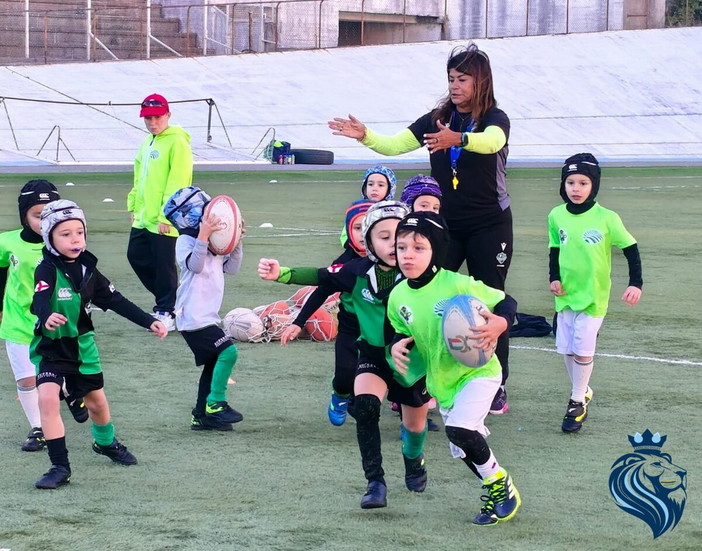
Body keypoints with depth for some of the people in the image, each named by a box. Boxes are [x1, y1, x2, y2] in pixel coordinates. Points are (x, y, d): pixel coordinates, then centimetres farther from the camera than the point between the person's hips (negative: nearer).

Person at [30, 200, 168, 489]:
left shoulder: (87, 269, -2)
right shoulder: (47, 269, -19)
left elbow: (117, 301, 4)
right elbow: (41, 300, -37)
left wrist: (149, 322, -2)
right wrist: (47, 318, -59)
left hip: (82, 345, 5)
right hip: (50, 347, -5)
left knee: (97, 401, 19)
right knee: (48, 398, -24)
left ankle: (106, 443, 50)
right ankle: (60, 467, -17)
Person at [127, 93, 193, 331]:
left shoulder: (177, 142, -12)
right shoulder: (147, 143, 16)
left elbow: (177, 182, -18)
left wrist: (166, 215, -20)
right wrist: (134, 206, 17)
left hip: (164, 221, -9)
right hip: (143, 218, 9)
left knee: (164, 264, -2)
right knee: (137, 256, 14)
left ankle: (166, 313, 9)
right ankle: (168, 299, 28)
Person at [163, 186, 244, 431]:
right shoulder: (185, 242, -12)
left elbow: (231, 267, 16)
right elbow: (195, 265, -29)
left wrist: (237, 242, 6)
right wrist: (203, 236, -35)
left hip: (207, 316, 10)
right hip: (194, 317, -10)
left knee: (214, 365, 13)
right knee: (227, 352, -19)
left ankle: (201, 416, 19)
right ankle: (216, 404, -11)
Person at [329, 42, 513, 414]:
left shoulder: (495, 118, -9)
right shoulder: (437, 119, 5)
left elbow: (491, 141, -33)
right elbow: (394, 145, -2)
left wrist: (457, 139, -52)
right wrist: (364, 136, -22)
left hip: (489, 227, -4)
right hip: (445, 225, 4)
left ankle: (496, 387, 9)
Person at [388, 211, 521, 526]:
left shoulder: (458, 285, -23)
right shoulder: (398, 297, -6)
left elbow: (506, 302, -14)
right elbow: (402, 331, 12)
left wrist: (500, 323, -35)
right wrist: (398, 345, -11)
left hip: (477, 372, -6)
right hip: (441, 382, 7)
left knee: (459, 430, -26)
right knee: (464, 451, 13)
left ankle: (501, 484, -3)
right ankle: (495, 493, 38)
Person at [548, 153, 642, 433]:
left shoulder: (606, 218, -13)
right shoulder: (557, 216, -1)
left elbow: (630, 249, -7)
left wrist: (636, 283, -13)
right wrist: (554, 278, 0)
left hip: (594, 295, -4)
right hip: (566, 294, 4)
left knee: (583, 349, -7)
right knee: (567, 349, 8)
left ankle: (578, 402, 6)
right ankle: (582, 392, 29)